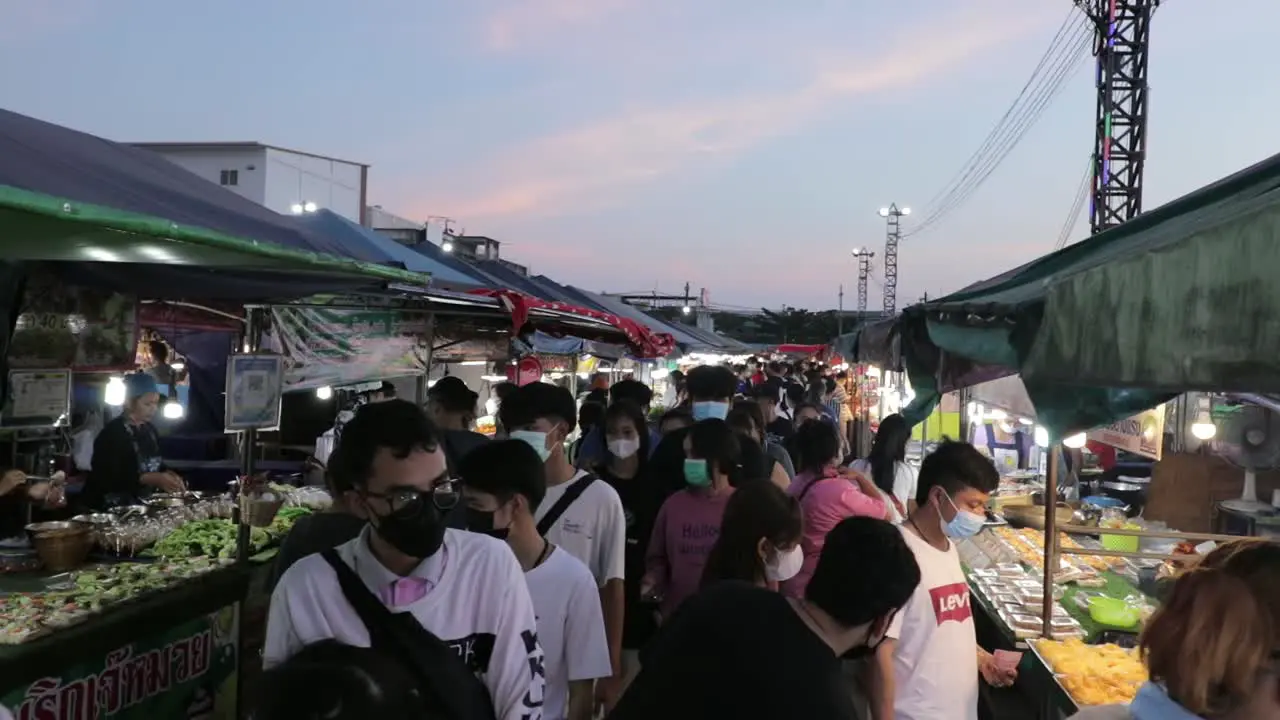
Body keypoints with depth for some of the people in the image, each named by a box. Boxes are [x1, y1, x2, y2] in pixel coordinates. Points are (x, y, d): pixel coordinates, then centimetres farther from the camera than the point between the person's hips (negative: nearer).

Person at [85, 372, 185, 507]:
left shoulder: (149, 429, 9)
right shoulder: (111, 433, -13)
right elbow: (109, 478, -19)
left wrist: (167, 474, -4)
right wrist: (152, 479, -24)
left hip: (144, 502, 7)